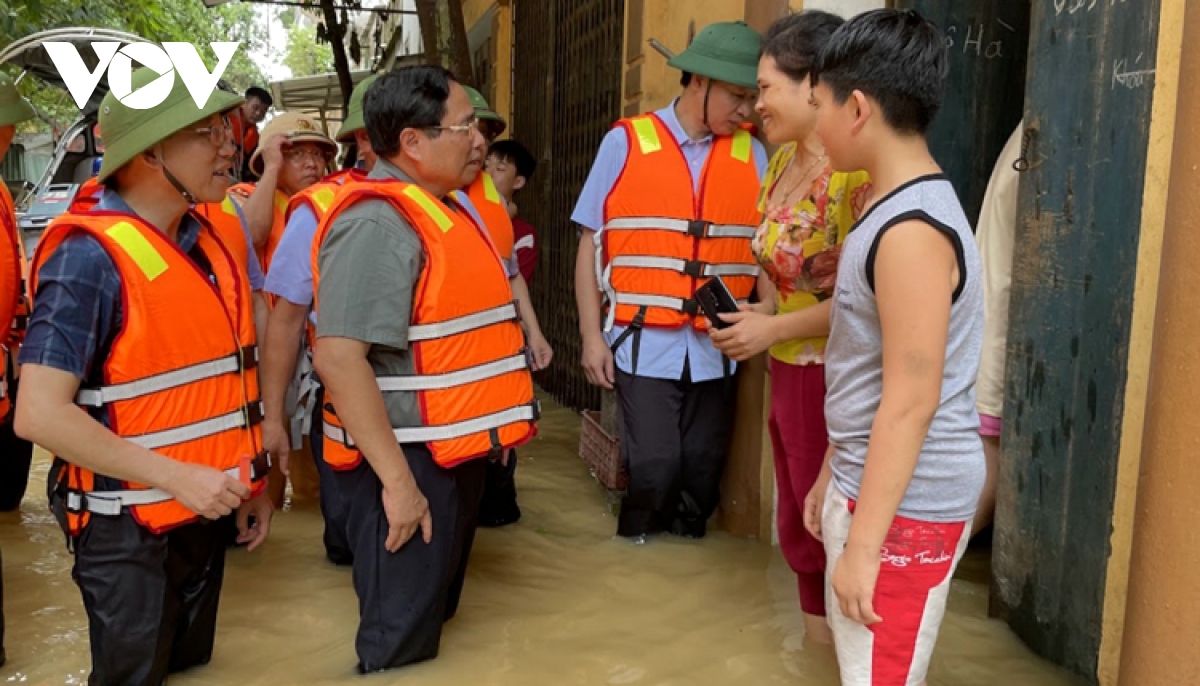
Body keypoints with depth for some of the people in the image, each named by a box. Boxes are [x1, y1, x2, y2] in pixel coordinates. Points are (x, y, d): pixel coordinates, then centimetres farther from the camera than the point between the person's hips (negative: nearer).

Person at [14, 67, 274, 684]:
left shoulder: (204, 243, 5)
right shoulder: (89, 258, -20)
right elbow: (40, 414, -24)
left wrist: (247, 483, 11)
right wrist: (175, 477, -25)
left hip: (203, 516, 8)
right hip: (129, 534, -7)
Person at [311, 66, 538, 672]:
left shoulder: (441, 209, 11)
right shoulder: (378, 223, -20)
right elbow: (338, 356, -27)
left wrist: (483, 436, 21)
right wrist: (396, 479, -26)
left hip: (451, 453, 10)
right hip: (407, 462, -10)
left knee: (433, 618, 24)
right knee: (400, 646, 5)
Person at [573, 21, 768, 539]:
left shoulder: (752, 155, 4)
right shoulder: (626, 142, -2)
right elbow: (591, 244, 0)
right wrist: (591, 336, -4)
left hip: (715, 347, 3)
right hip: (645, 342, -2)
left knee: (703, 471, 10)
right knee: (654, 467, -4)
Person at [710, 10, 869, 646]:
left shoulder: (858, 169, -19)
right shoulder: (783, 161, 9)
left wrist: (773, 329, -16)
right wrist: (759, 313, 3)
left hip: (835, 378, -9)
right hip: (787, 373, 9)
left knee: (832, 536, 4)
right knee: (798, 530, 20)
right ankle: (818, 654, 38)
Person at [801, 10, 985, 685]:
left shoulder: (911, 230, -22)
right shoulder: (897, 210, 9)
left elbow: (911, 401, -24)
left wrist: (863, 544, -21)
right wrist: (834, 474, 19)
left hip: (906, 502, -9)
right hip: (867, 481, 9)